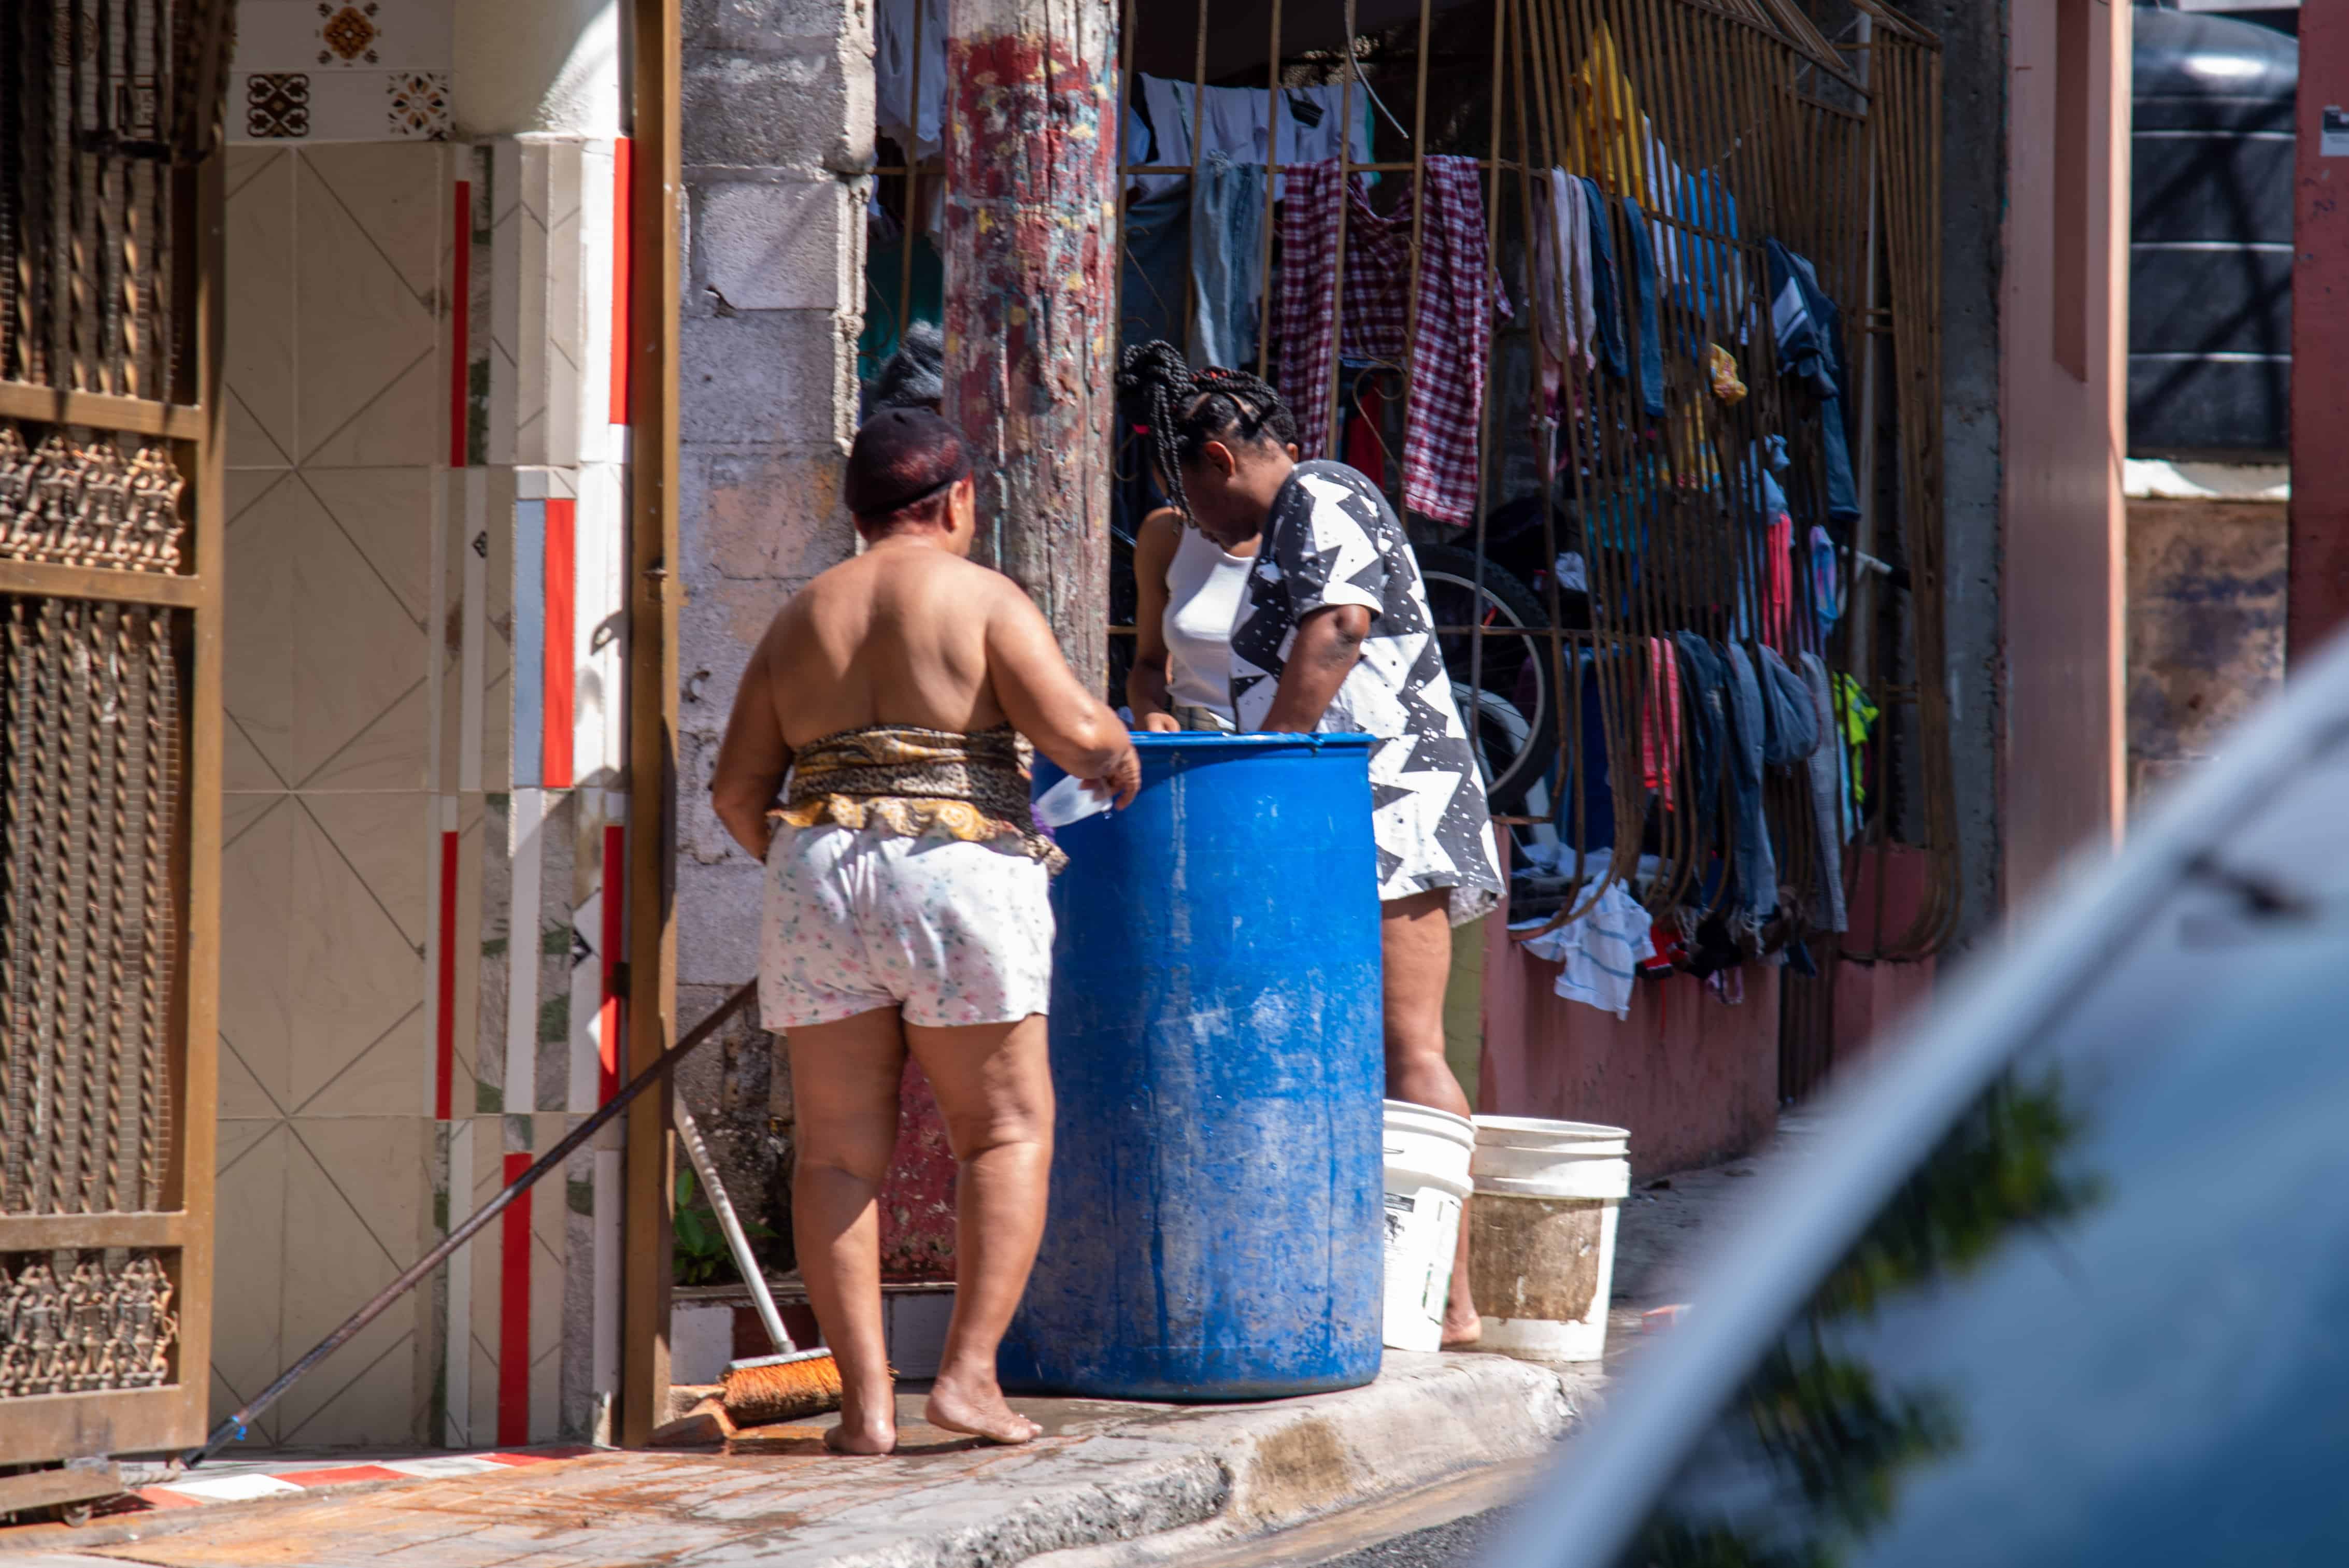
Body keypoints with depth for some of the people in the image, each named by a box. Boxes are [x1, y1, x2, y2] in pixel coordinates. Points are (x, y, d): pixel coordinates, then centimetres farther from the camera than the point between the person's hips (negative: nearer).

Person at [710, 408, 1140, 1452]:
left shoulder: (800, 619, 15)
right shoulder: (981, 599, 1)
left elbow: (737, 791, 12)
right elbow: (1072, 729, -11)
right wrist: (1118, 753, 10)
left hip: (816, 871, 4)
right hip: (960, 887, -4)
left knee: (840, 1150, 6)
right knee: (1007, 1130, 7)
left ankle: (865, 1399, -2)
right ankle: (969, 1374, -5)